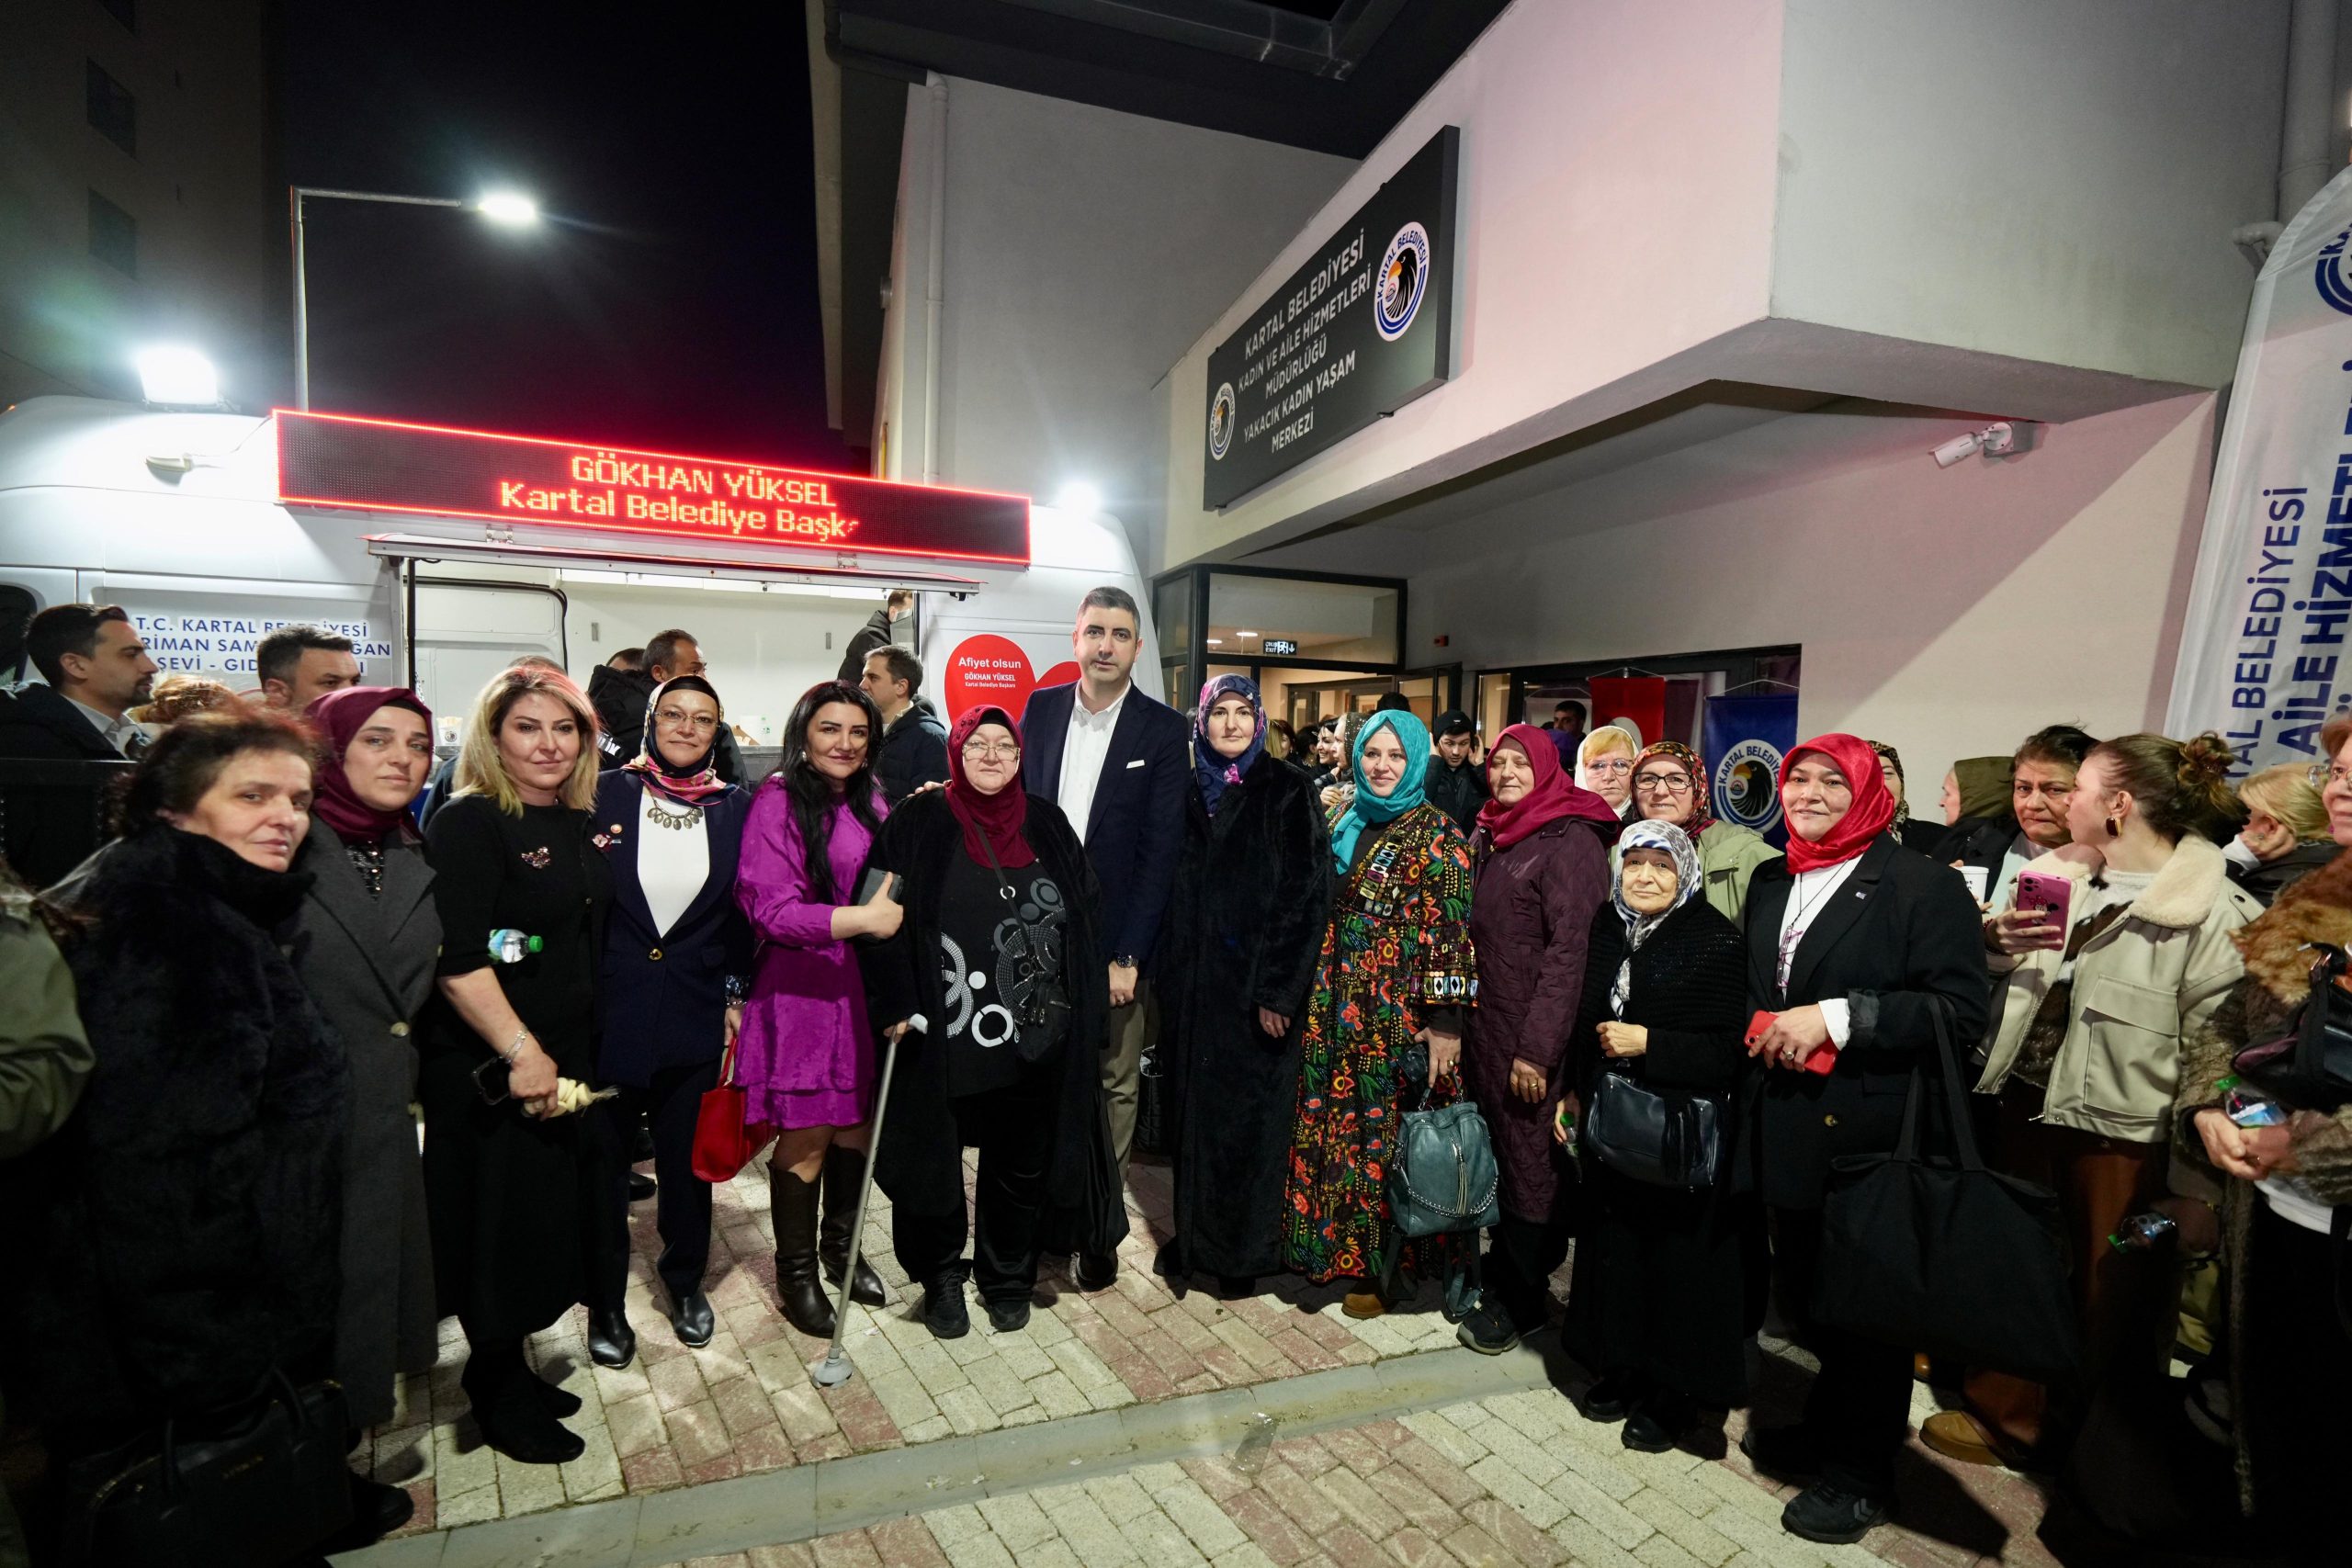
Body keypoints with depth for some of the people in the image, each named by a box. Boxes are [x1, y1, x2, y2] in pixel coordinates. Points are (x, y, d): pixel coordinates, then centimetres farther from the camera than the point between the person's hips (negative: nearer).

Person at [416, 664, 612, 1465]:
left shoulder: (578, 824, 7)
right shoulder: (468, 824, -15)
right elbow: (455, 958, -23)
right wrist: (521, 1053, -23)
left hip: (564, 1060, 7)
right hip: (489, 1072, -7)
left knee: (551, 1219, 17)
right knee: (501, 1228, 7)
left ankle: (511, 1368, 36)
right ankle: (498, 1398, 26)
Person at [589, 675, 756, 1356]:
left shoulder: (734, 808, 2)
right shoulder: (604, 795, -4)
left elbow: (742, 913, 7)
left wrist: (736, 996, 4)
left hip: (696, 1014, 2)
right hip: (608, 1011, -1)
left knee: (688, 1159, 14)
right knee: (603, 1161, 10)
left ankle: (685, 1284, 35)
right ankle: (605, 1304, 29)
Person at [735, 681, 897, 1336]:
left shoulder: (869, 800, 7)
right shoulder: (778, 802, -11)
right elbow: (771, 908, -18)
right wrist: (862, 918, -27)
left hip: (862, 986, 6)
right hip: (802, 992, -6)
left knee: (857, 1122, 15)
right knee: (807, 1135, 4)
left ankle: (840, 1244, 37)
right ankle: (796, 1268, 26)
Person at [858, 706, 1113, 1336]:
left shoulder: (1046, 822, 6)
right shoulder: (918, 823, -4)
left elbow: (1084, 913, 9)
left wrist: (1087, 999, 4)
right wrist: (895, 1004, -15)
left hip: (1036, 1041, 3)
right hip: (942, 1040, -3)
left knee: (1023, 1164, 15)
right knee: (934, 1161, 12)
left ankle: (1008, 1278, 36)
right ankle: (941, 1278, 35)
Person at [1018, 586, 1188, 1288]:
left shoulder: (1163, 730, -4)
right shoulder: (1041, 709, 5)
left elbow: (1161, 849, -8)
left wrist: (1129, 956, -12)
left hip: (1116, 937, -2)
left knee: (1113, 1084, 8)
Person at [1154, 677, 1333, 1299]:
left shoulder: (1287, 791, -6)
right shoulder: (1189, 793, 8)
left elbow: (1308, 892, -12)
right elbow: (1171, 890, 12)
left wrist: (1278, 991, -16)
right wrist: (1169, 978, 6)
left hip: (1256, 985, -4)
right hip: (1193, 984, 4)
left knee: (1250, 1114, 5)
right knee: (1193, 1108, 11)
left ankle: (1244, 1252, 20)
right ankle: (1192, 1234, 27)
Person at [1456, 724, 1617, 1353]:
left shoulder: (1570, 841, -12)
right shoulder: (1487, 837, 12)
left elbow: (1571, 951, -17)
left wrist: (1537, 1049, -20)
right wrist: (1463, 1023, 11)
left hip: (1535, 1038, -7)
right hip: (1486, 1029, 7)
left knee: (1531, 1165, 4)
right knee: (1496, 1153, 15)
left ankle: (1524, 1300, 19)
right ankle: (1500, 1272, 31)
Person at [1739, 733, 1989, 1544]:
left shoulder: (1923, 885, -10)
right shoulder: (1770, 883, 12)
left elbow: (1961, 1006, -18)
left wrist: (1836, 1017, -23)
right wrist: (1764, 1035, 5)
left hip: (1871, 1133, -6)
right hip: (1789, 1129, 6)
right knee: (1806, 1294, 18)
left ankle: (1861, 1472, 28)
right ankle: (1824, 1428, 40)